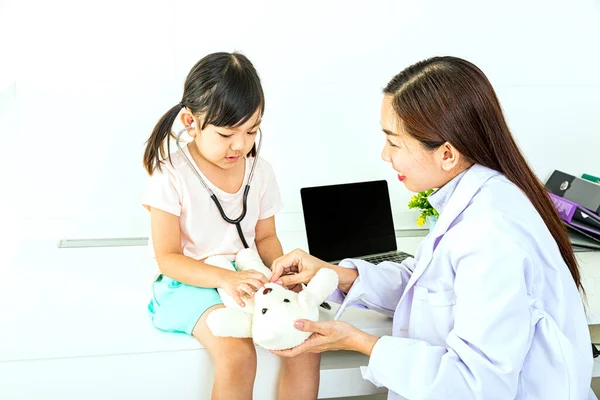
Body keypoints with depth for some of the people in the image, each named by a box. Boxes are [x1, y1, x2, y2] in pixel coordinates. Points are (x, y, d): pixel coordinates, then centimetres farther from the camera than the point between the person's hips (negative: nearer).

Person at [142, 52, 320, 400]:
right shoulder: (172, 175, -13)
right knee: (237, 355, -30)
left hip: (246, 276, 4)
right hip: (192, 282, -4)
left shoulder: (260, 171, 1)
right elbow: (168, 258, -12)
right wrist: (224, 278, -28)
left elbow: (265, 236, 11)